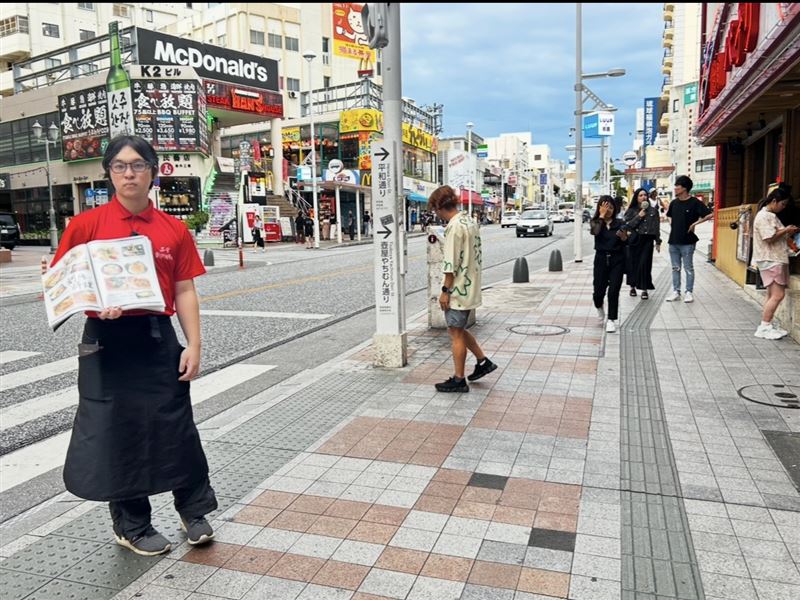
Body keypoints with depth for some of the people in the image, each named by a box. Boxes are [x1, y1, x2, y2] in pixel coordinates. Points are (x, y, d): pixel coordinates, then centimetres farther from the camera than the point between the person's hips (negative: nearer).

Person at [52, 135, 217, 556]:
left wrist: (193, 345, -3)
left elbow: (185, 291, 3)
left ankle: (195, 512, 29)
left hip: (159, 339, 1)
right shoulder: (86, 225, -2)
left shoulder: (173, 230, 3)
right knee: (116, 431, 8)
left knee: (176, 426, 8)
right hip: (107, 342, -1)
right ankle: (132, 527, 28)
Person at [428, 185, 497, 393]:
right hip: (471, 287, 9)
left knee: (456, 333, 1)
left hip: (458, 289, -9)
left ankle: (458, 380, 10)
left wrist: (445, 290, -15)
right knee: (457, 329, 21)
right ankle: (483, 361, 25)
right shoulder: (471, 222, 11)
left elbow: (451, 263, -21)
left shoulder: (454, 226, -18)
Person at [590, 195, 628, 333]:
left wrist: (623, 237, -25)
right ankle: (599, 306, 37)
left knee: (613, 291, -6)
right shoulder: (595, 222, 2)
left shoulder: (619, 223, 3)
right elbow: (595, 231, -21)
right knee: (599, 291, 2)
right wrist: (601, 216, -12)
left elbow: (626, 242, -4)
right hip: (601, 259, 0)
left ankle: (611, 320, 6)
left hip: (617, 260, 0)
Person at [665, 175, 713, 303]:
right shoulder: (674, 203, 8)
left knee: (688, 268, 2)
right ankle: (676, 292, 17)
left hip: (687, 241, -6)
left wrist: (695, 223, -15)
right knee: (675, 268, 10)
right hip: (673, 240, 6)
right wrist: (671, 224, 10)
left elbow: (709, 214, -13)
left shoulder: (694, 202, -9)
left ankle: (689, 292, 9)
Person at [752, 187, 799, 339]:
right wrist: (786, 230, -9)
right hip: (770, 261, -11)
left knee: (773, 295, 12)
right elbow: (769, 238, -21)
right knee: (778, 295, -13)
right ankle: (764, 328, -8)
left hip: (776, 260, 11)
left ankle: (767, 326, 17)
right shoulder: (764, 216, -14)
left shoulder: (771, 215, 18)